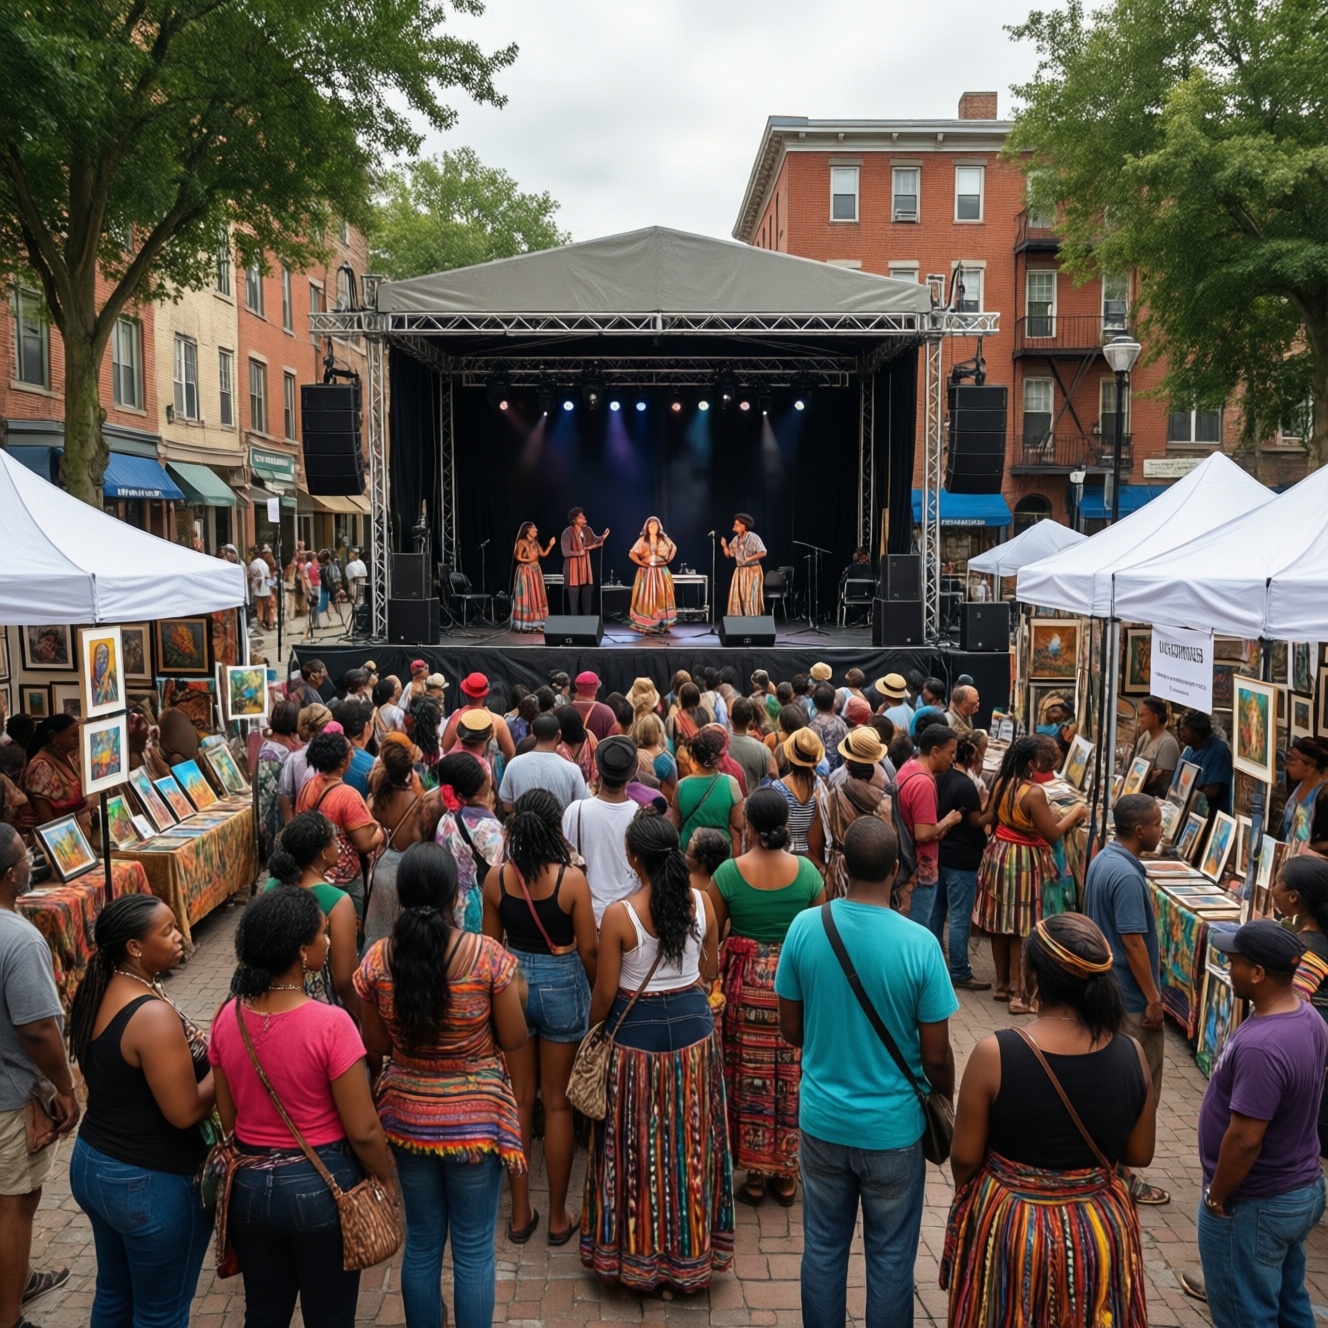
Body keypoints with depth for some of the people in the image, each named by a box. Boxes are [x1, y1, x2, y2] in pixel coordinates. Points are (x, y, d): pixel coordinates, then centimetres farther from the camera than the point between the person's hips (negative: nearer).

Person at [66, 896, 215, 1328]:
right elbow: (185, 1112, -25)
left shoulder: (96, 993, -2)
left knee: (114, 1293, 26)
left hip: (91, 1164, 9)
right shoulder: (154, 1015, -29)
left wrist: (200, 1052, 3)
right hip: (150, 1184, -9)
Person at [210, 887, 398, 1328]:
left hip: (249, 1184, 5)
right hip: (320, 1184, -5)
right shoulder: (330, 1024, -26)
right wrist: (386, 1179, 0)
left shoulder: (227, 1018, -9)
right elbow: (363, 1131, -19)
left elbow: (228, 1118, 3)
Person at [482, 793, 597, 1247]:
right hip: (562, 985, -3)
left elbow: (490, 943, 2)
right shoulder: (571, 878, -17)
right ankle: (558, 1217, 22)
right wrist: (595, 990, 8)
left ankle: (520, 1213, 25)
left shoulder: (496, 877, -8)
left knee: (519, 1099, 15)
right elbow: (588, 948, -10)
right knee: (557, 1103, 10)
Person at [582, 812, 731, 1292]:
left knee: (639, 1144, 12)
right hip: (692, 1024, 4)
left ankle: (638, 1252, 27)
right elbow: (710, 970, 5)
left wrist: (593, 1030, 6)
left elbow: (606, 991, -11)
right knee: (691, 1141, 16)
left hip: (637, 1031, -4)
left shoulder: (619, 915, -19)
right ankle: (691, 1247, 32)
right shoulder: (700, 902, -8)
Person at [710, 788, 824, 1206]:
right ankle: (786, 1174, 25)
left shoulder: (729, 872, -12)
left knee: (751, 1075, 11)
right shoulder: (806, 871, -8)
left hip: (745, 982, -1)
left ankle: (755, 1174, 22)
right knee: (789, 1076, 13)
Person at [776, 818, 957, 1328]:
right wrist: (945, 1104, 9)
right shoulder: (919, 943, -19)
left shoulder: (804, 927, -12)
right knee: (890, 1258, 15)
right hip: (893, 1125, -2)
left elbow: (791, 1028, -1)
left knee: (823, 1248, 18)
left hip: (822, 1119, 2)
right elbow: (935, 1054, -11)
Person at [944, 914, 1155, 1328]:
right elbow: (1139, 1155, -1)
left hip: (1008, 1226, -2)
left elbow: (965, 1157, -12)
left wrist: (968, 1200, 8)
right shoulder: (1130, 1055, -15)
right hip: (1100, 1229, 3)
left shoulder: (995, 1053, -24)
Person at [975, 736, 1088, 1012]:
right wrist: (1075, 813, -3)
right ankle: (1019, 994, 7)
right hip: (1024, 863, -8)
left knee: (1001, 924, 15)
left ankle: (1002, 984, 27)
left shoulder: (1000, 783, 0)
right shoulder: (1034, 793, -23)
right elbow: (1052, 834, -18)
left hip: (998, 857, 8)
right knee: (1023, 929, 1)